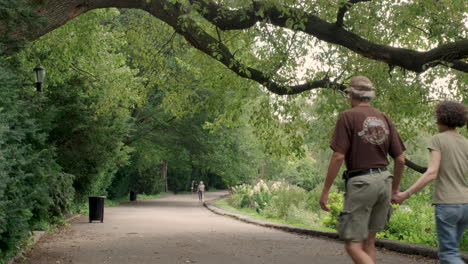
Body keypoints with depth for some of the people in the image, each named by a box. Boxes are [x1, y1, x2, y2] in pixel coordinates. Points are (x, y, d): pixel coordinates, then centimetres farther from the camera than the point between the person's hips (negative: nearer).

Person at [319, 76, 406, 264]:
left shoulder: (348, 116, -7)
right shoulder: (384, 119, 10)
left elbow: (338, 157, -15)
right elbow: (400, 160, 8)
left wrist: (325, 191, -8)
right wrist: (395, 188, 23)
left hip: (360, 183, -6)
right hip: (383, 180, 7)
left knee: (353, 246, -2)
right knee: (368, 240, 18)